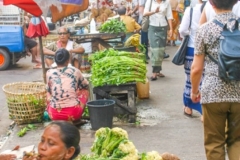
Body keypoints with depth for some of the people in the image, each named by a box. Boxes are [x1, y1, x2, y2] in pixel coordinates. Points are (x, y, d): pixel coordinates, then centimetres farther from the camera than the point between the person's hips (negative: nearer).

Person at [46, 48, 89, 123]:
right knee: (85, 91, 25)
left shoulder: (49, 73, 0)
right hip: (73, 114, -1)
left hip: (54, 115, 2)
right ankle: (76, 119, 20)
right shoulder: (75, 71, 0)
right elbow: (85, 85, 20)